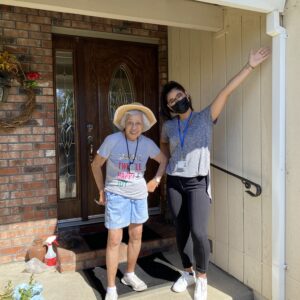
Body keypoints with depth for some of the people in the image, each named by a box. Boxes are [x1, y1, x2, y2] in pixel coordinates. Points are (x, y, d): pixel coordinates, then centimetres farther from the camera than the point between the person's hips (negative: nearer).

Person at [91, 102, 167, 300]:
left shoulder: (147, 144, -6)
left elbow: (164, 161, 12)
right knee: (114, 240, -2)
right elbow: (96, 165, -3)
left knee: (136, 236, 15)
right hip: (116, 195, -4)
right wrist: (102, 191, 0)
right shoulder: (112, 140, -15)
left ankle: (130, 275, 37)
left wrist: (156, 180, 6)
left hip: (139, 195, 4)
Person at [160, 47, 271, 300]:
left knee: (198, 232, -13)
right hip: (174, 183, 4)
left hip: (197, 183, -4)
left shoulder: (205, 118, -3)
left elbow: (227, 91, -11)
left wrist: (250, 66, -16)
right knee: (181, 231, 11)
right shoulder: (169, 126, 7)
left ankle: (202, 278, 12)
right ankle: (188, 273, 31)